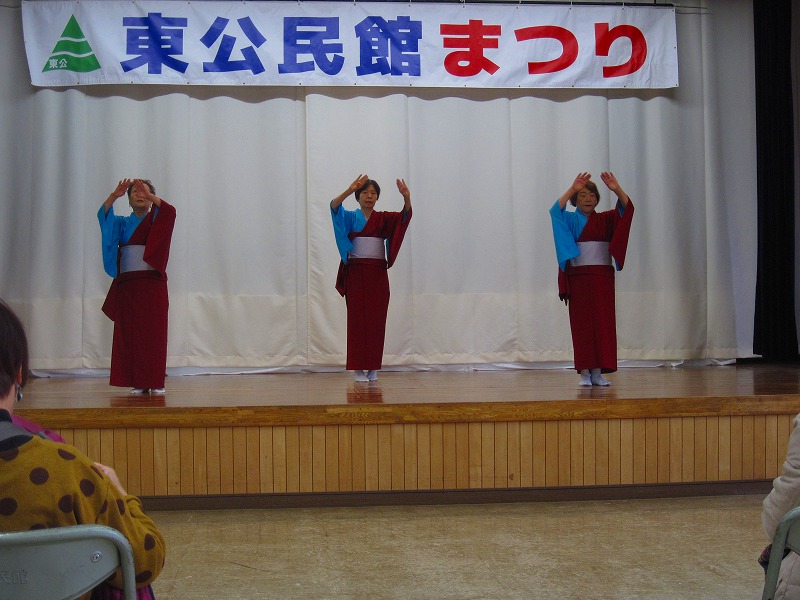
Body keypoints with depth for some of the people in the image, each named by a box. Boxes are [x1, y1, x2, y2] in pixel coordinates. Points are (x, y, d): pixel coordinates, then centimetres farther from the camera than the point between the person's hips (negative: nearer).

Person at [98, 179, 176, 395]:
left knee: (154, 333, -5)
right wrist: (114, 196, -22)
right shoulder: (122, 223, 14)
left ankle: (156, 382, -3)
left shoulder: (158, 220, 9)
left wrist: (150, 195, -25)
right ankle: (138, 382, 2)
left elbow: (170, 211, -13)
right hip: (127, 285, 2)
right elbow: (103, 215, -5)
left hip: (153, 284, -2)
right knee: (130, 334, -2)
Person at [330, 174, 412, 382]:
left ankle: (373, 369, 6)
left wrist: (407, 197, -30)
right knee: (358, 319, -3)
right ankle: (359, 369, 0)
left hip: (378, 275, 2)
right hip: (356, 273, -2)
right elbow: (334, 206, -17)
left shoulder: (384, 219, 10)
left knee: (377, 320, 1)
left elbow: (404, 216, -9)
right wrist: (350, 190, -34)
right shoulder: (350, 217, 4)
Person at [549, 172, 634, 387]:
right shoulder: (570, 220, 5)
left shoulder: (605, 219, 10)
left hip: (603, 278, 2)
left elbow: (626, 209, -6)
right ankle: (584, 372, -1)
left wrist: (617, 189, -24)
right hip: (578, 278, -2)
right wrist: (572, 189, -27)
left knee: (603, 323, -2)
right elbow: (556, 210, -16)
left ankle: (598, 371, 1)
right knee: (582, 323, -2)